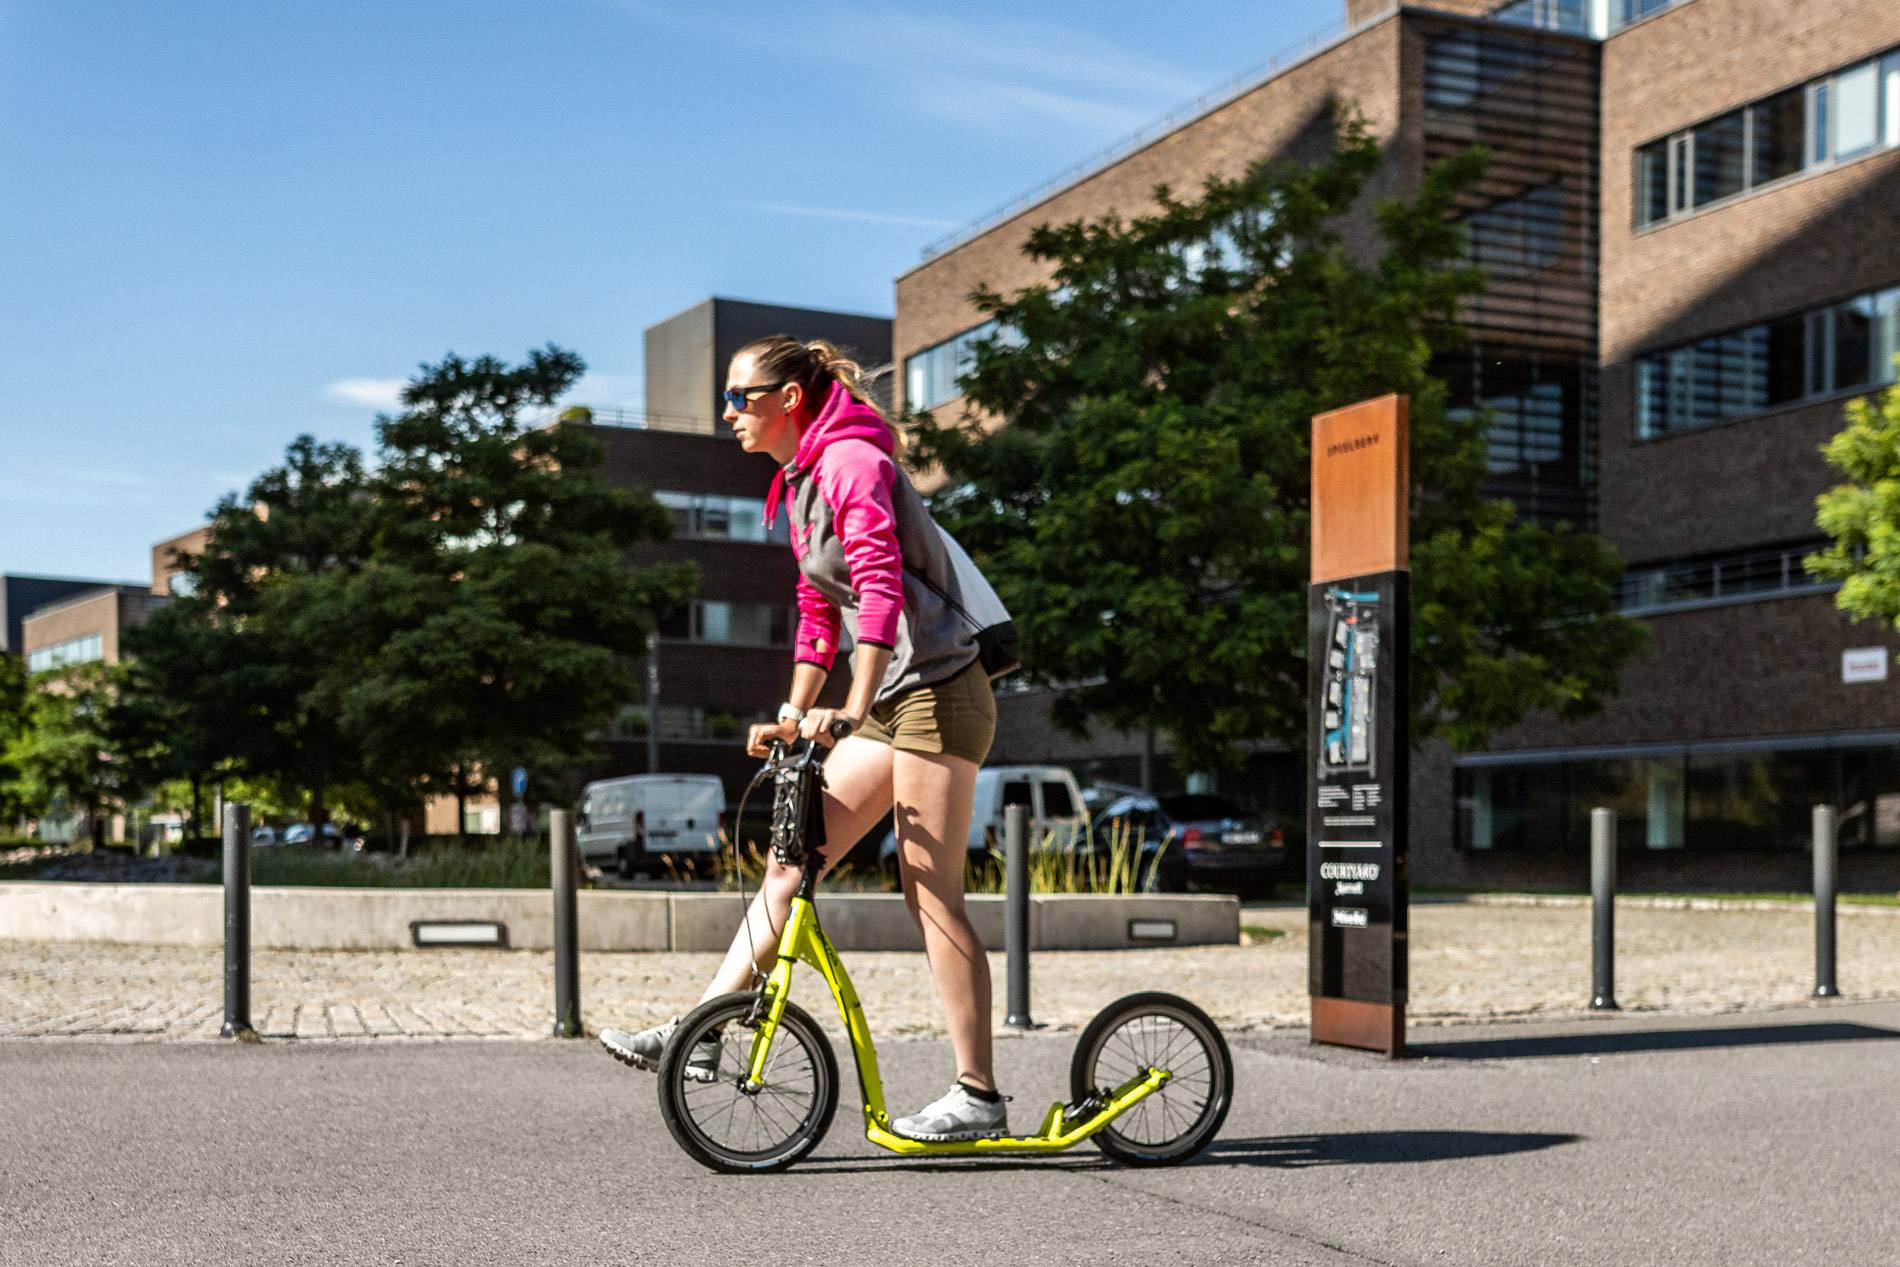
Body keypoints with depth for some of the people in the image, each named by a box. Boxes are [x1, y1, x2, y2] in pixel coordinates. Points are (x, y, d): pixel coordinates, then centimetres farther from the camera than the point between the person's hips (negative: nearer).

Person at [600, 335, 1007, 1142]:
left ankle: (979, 1098, 0)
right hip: (887, 706, 9)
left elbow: (882, 586, -25)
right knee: (791, 862, 5)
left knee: (931, 897, -7)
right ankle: (697, 1036, 7)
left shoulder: (852, 459, -12)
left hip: (935, 692, -9)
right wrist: (793, 718, 19)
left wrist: (852, 709, -33)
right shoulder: (799, 485, 18)